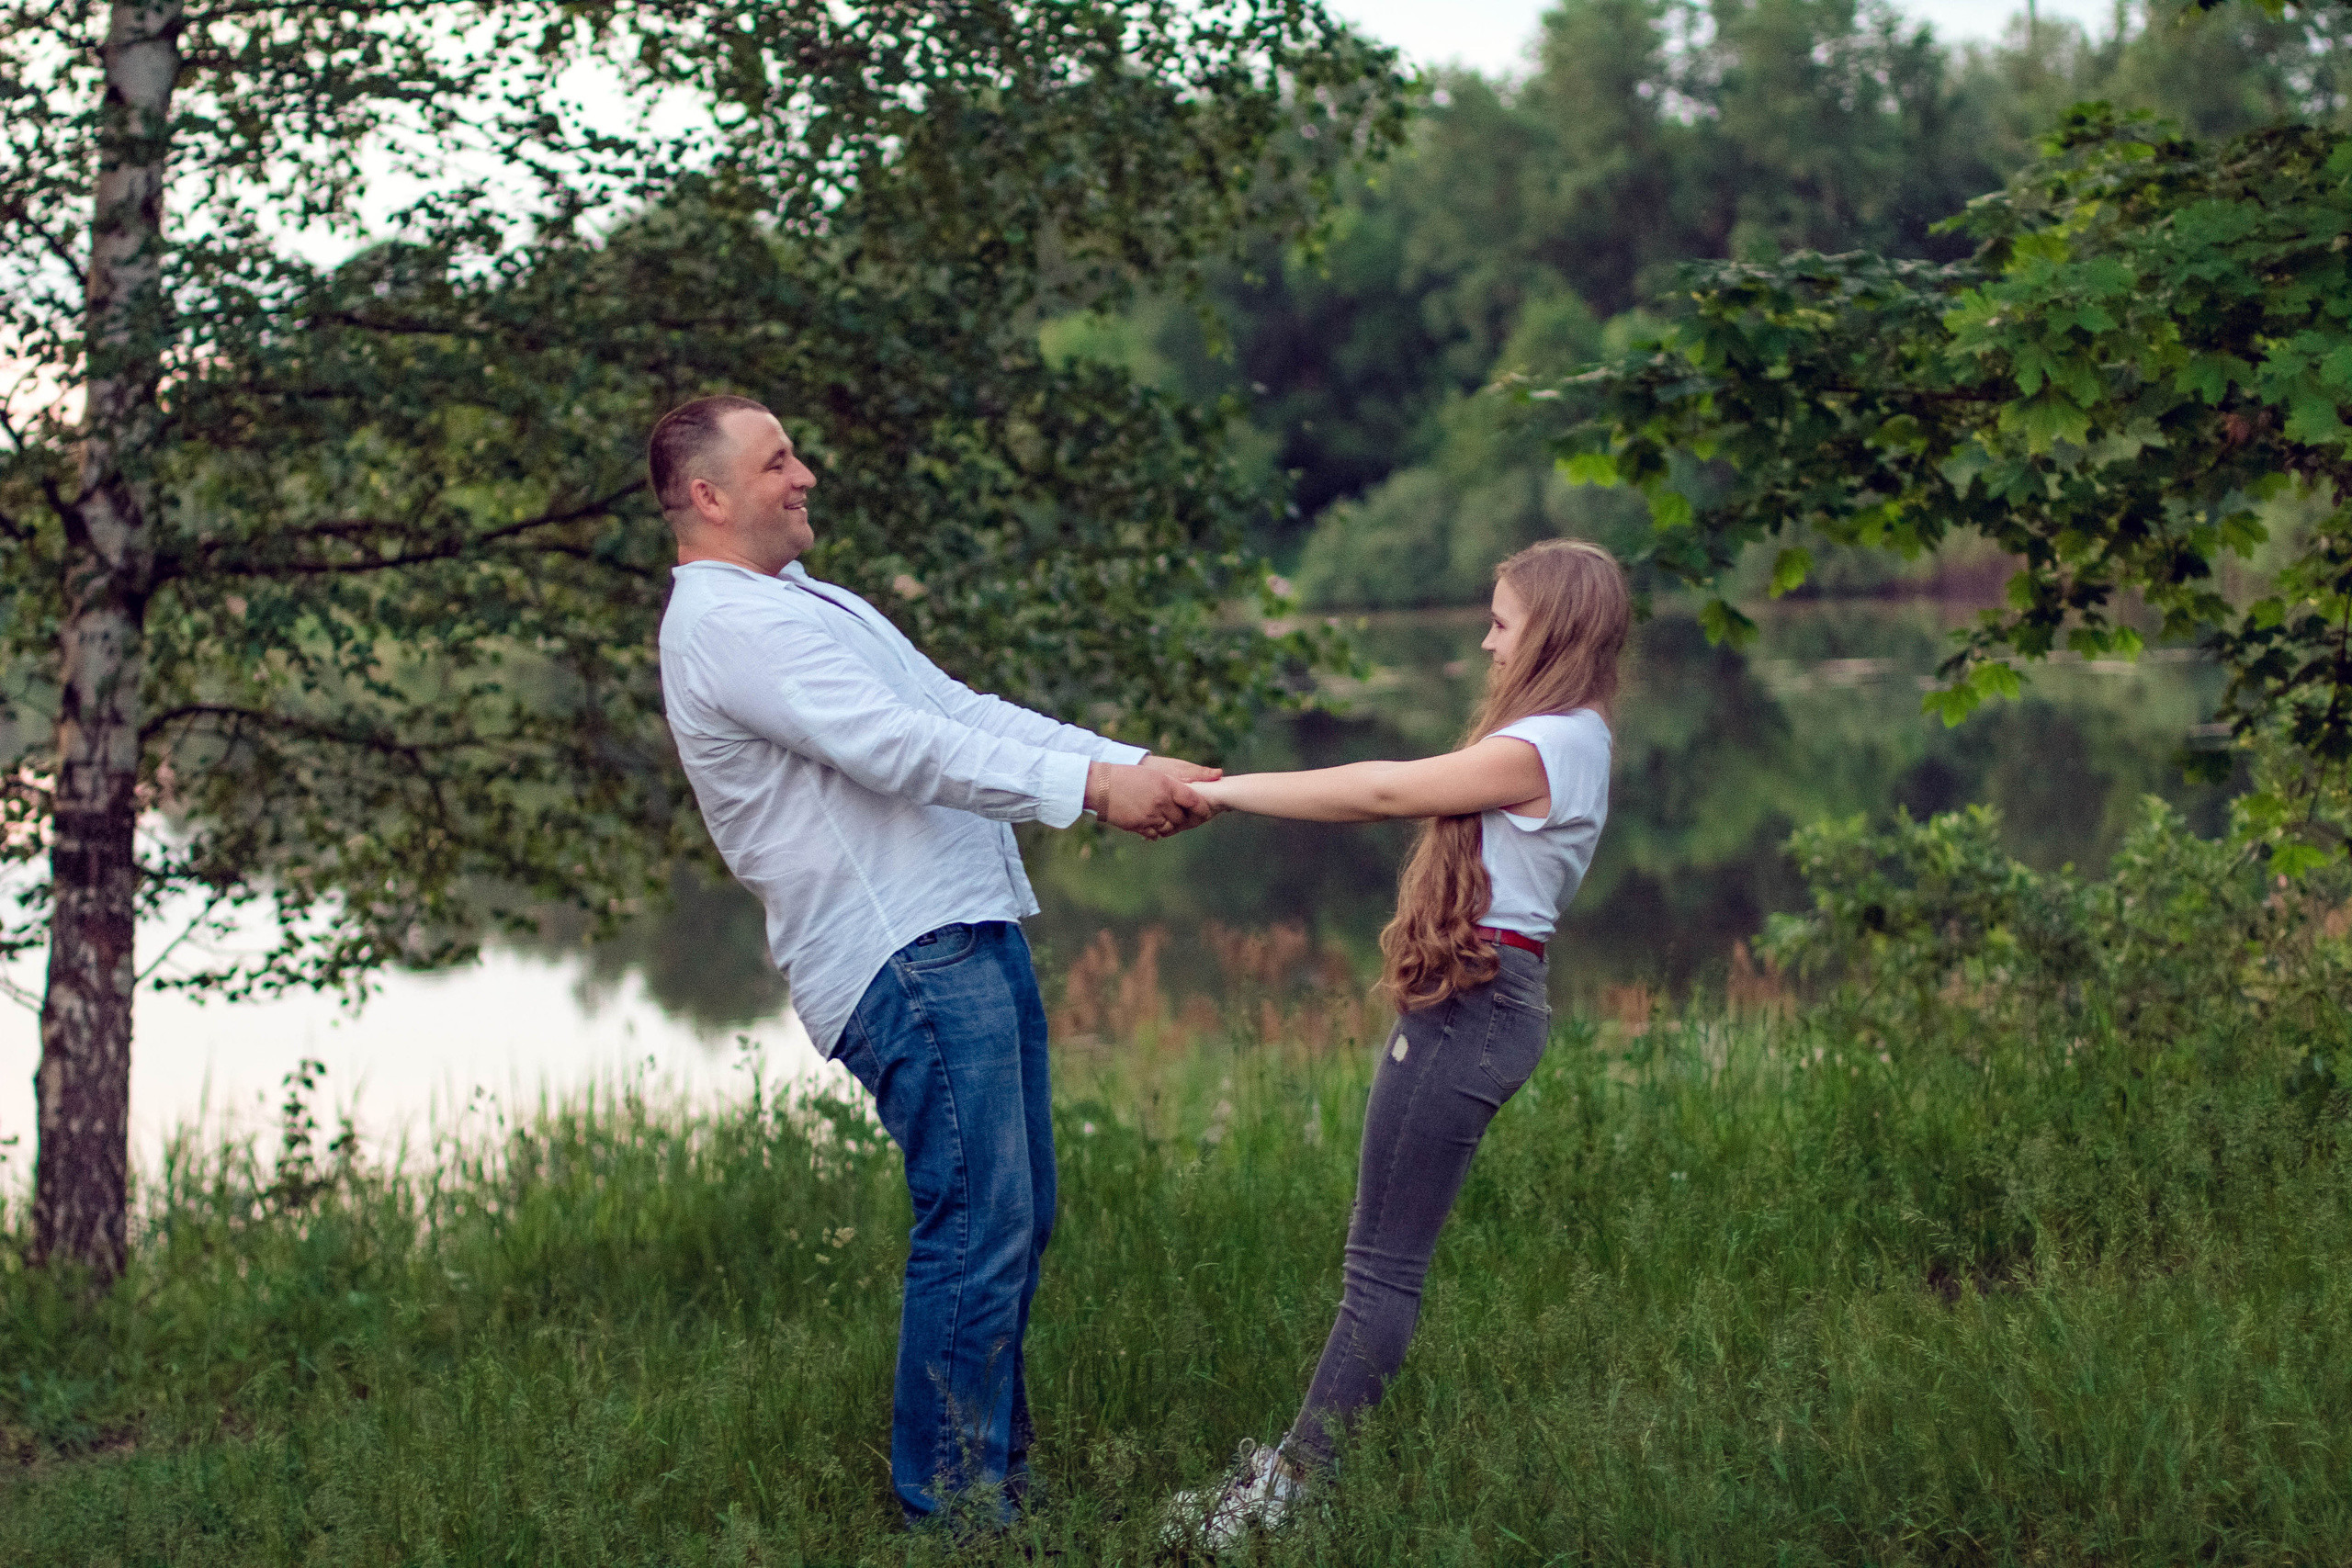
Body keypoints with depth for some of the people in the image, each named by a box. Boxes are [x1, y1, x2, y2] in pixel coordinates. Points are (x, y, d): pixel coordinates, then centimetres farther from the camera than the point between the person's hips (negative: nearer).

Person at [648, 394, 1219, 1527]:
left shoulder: (811, 604, 23)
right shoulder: (729, 625, -10)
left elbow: (963, 711, 18)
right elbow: (905, 749, -20)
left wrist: (1135, 765, 8)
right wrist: (1093, 786, -22)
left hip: (970, 934, 10)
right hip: (906, 960, -10)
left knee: (1012, 1222, 13)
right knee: (978, 1229, -11)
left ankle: (999, 1472, 23)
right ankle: (950, 1507, -1)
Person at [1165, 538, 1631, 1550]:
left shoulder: (1540, 747, -15)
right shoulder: (1565, 740, 18)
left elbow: (1383, 792, -14)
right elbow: (1404, 791, 13)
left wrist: (1227, 791, -8)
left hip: (1471, 1008, -10)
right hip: (1476, 1002, 10)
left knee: (1383, 1266, -6)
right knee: (1380, 1260, 10)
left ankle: (1293, 1481, -3)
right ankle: (1298, 1465, 14)